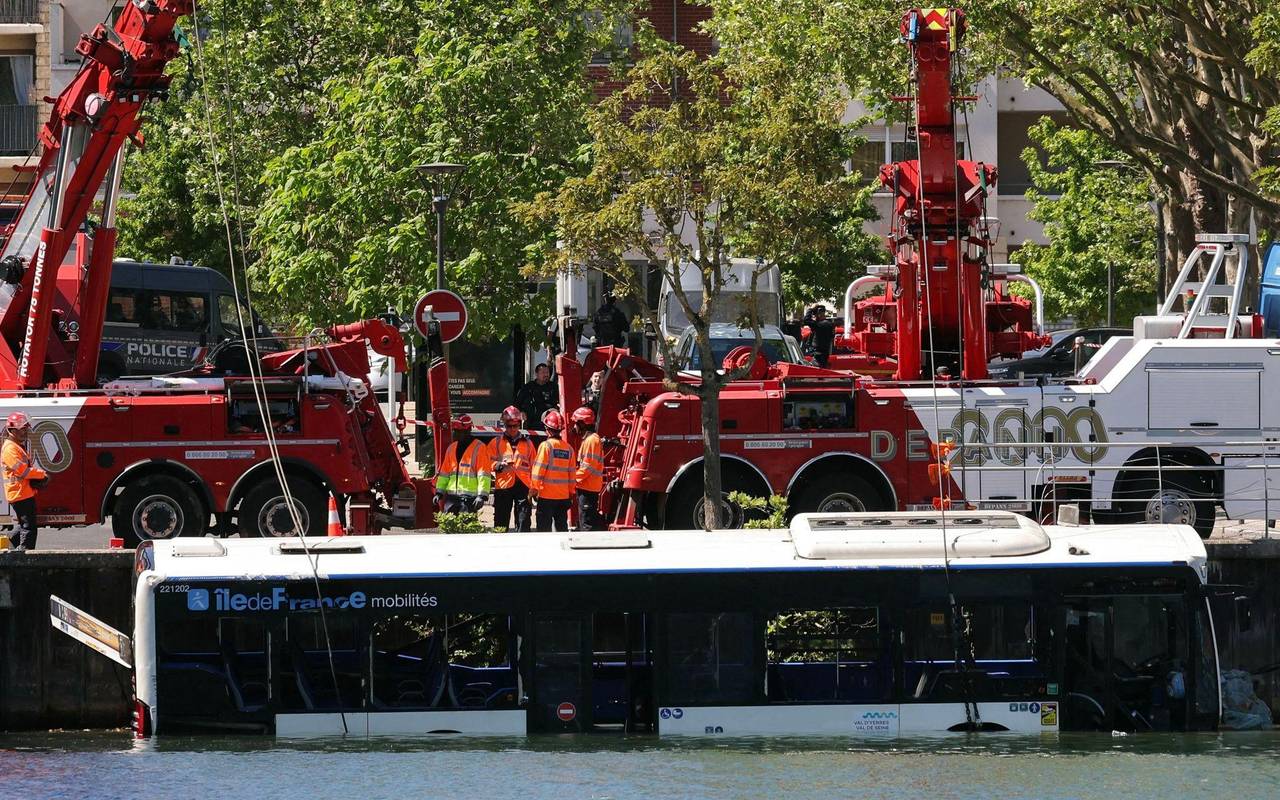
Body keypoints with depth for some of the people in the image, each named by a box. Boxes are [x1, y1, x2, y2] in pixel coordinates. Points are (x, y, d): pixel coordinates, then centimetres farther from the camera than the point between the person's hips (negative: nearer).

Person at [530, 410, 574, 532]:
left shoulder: (546, 445, -10)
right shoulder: (568, 448, 5)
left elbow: (539, 470, -10)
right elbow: (571, 473, 8)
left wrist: (535, 490, -3)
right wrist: (571, 493, 16)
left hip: (547, 494, -5)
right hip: (564, 495, 5)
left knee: (544, 527, -1)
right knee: (562, 527, 11)